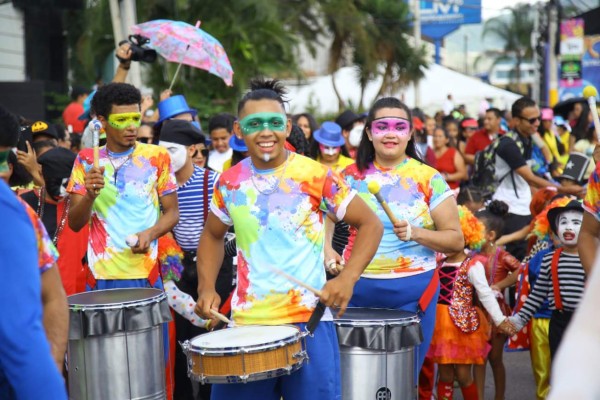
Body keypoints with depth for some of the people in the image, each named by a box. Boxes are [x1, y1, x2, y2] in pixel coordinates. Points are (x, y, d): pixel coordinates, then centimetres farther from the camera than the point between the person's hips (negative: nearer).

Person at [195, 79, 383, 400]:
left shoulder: (316, 176, -7)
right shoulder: (230, 182, 4)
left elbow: (370, 224, -3)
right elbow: (212, 235, 19)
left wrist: (347, 278, -16)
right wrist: (206, 288, 4)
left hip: (308, 319, -3)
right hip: (246, 322, 3)